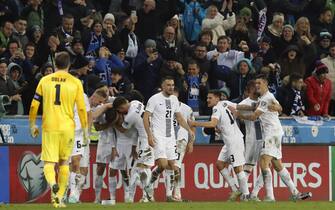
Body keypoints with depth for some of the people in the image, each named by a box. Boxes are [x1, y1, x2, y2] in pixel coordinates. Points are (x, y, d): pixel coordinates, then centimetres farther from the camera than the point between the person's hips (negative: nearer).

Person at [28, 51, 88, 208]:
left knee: (49, 163, 0)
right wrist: (85, 129, 9)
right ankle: (59, 198, 15)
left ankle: (52, 183, -32)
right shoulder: (75, 82, 2)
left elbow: (34, 105, 6)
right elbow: (81, 108, 0)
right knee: (64, 162, 16)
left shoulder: (44, 81, 5)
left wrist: (32, 125, 17)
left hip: (48, 127, 0)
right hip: (67, 127, 0)